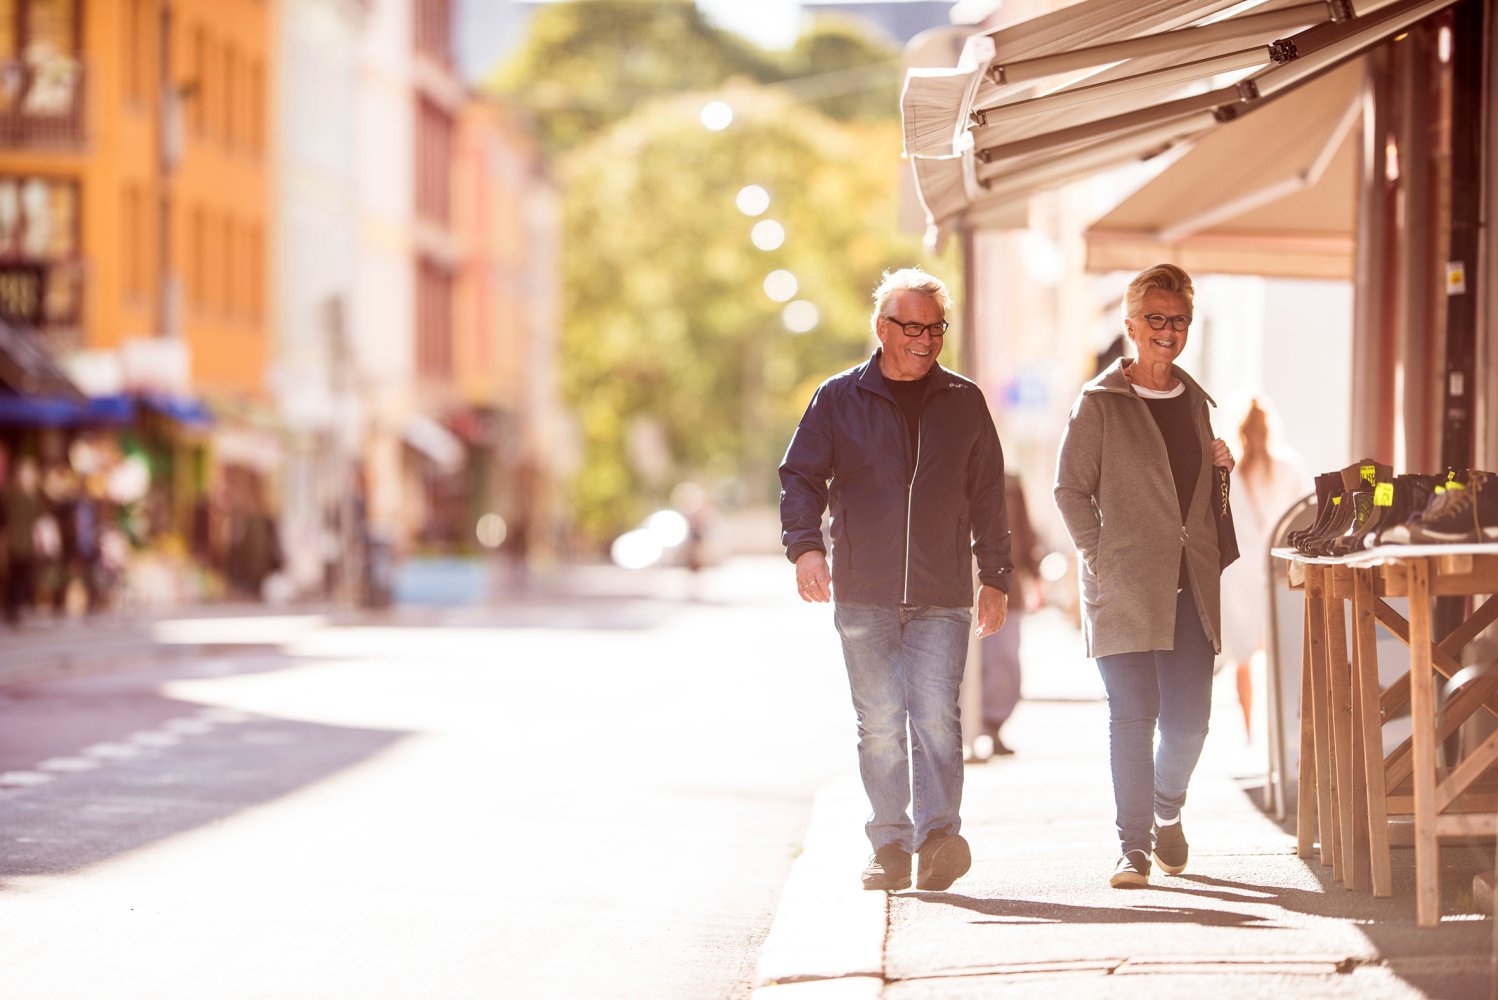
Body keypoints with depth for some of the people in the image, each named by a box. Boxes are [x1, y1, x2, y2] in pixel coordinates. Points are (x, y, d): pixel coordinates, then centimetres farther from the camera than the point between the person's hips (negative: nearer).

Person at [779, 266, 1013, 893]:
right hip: (863, 594, 0)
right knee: (879, 723, 2)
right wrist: (805, 543, -12)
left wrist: (995, 577, 13)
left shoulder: (963, 402, 11)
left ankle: (939, 835, -19)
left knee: (936, 712, -14)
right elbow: (800, 475, 5)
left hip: (942, 598, 0)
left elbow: (988, 495, 15)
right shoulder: (839, 400, 7)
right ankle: (890, 846, 8)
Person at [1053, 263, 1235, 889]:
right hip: (1125, 588, -5)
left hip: (1190, 588, 5)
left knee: (1189, 717, 3)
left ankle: (1167, 812, 30)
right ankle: (1134, 845, 0)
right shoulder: (1099, 404, 0)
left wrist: (1220, 467, 6)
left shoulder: (1195, 401, 16)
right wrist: (1100, 557, -10)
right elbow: (1070, 489, -1)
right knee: (1134, 714, -7)